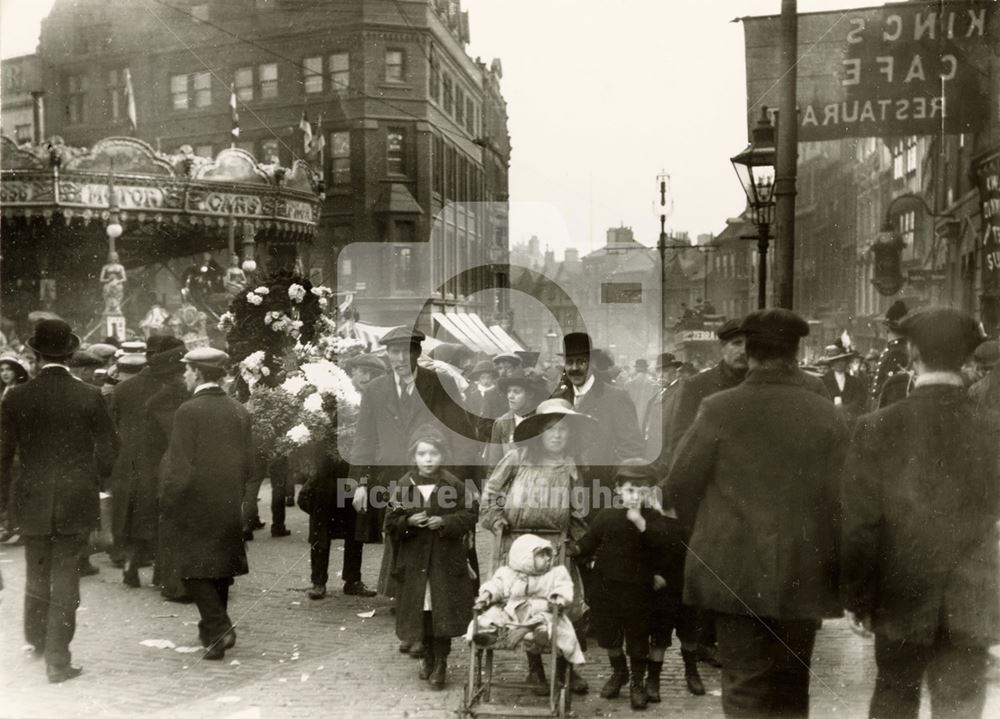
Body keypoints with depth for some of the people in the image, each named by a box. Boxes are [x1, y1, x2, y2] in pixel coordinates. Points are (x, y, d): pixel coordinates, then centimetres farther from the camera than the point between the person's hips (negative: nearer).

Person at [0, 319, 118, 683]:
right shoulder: (89, 397, -9)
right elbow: (108, 451, -4)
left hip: (32, 502, 2)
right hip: (76, 502, -2)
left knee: (37, 575, 21)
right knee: (65, 578, 6)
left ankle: (37, 641, 40)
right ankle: (57, 660, 8)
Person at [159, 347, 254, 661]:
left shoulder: (189, 411, -14)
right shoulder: (239, 411, 4)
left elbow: (179, 467, -16)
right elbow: (248, 464, 7)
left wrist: (166, 506, -7)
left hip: (195, 506, -6)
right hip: (229, 506, 6)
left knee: (193, 569, 3)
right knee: (220, 568, 16)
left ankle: (219, 627, -8)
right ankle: (215, 628, 26)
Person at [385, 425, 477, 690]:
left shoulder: (454, 484, -3)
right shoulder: (403, 485, 0)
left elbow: (469, 516, -5)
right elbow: (391, 522, 1)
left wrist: (445, 521, -20)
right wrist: (408, 522, -18)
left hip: (446, 559, -2)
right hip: (414, 561, 2)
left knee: (443, 612, -1)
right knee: (421, 612, 11)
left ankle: (440, 663, 10)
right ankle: (428, 656, 29)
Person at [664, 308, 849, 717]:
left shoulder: (719, 409, -9)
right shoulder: (827, 416, -5)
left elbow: (678, 487, -5)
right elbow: (842, 499, -5)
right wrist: (837, 570, 8)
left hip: (734, 572, -2)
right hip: (803, 575, 2)